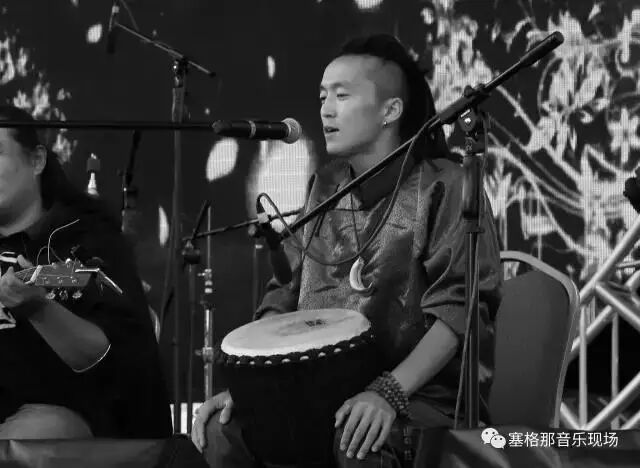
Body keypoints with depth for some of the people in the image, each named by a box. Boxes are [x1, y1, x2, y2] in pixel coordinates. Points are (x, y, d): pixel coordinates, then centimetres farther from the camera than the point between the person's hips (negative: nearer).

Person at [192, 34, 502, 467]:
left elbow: (459, 305, -16)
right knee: (225, 431, -18)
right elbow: (285, 297, 15)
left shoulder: (442, 186, -6)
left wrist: (392, 391, -28)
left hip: (424, 391, -6)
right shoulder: (325, 189, 15)